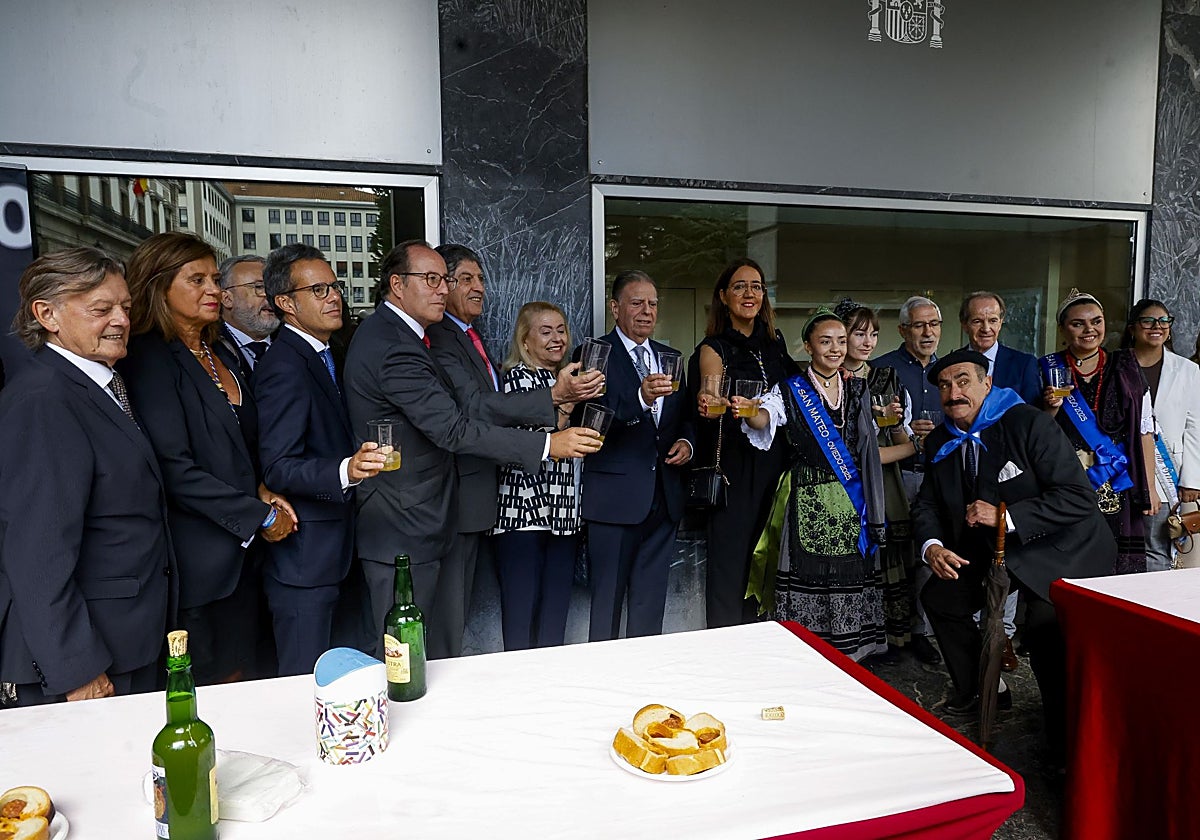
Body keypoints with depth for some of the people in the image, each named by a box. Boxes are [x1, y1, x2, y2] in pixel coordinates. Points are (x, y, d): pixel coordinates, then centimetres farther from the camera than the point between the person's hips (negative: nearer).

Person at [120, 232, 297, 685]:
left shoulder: (221, 355, 13)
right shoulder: (150, 359, -12)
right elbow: (175, 469, -19)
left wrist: (261, 491, 1)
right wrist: (259, 517, -13)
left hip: (241, 550, 8)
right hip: (199, 558, -7)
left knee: (241, 686, 16)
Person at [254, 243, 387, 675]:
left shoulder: (322, 355, 12)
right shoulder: (283, 367, -18)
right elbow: (277, 467, -26)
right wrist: (346, 471, -40)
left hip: (329, 551, 9)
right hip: (303, 557, -9)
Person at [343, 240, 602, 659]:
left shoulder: (396, 335, 11)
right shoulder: (393, 346, -20)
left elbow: (469, 405, 3)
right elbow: (455, 429, -25)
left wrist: (554, 397, -4)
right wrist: (547, 445, -23)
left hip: (431, 525, 10)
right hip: (403, 533, -10)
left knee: (446, 649, 18)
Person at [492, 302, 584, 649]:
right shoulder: (519, 375, -4)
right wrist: (565, 400, -26)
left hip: (563, 514, 7)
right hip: (524, 511, -7)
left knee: (555, 620, 11)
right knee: (521, 621, -3)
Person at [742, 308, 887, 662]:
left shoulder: (858, 390, 12)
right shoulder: (791, 391, -1)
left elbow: (868, 446, 18)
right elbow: (766, 417, -23)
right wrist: (749, 412, -43)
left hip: (853, 503, 4)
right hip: (809, 502, -3)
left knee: (851, 574, 4)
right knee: (809, 573, -4)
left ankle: (850, 654, 20)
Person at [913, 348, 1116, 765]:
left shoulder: (1029, 423, -21)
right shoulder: (940, 442, 0)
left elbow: (1079, 497, -24)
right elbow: (927, 504, 4)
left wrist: (1005, 517, -31)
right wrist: (932, 546, -16)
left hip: (1058, 547, -7)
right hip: (993, 547, 7)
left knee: (1044, 623, -26)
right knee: (939, 597, 6)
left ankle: (1066, 744, -6)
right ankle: (975, 694, 27)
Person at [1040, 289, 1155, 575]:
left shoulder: (1126, 369, 9)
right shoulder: (1048, 370, 6)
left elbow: (1145, 431, 8)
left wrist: (1149, 487, 2)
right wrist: (1051, 408, -11)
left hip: (1118, 492, 1)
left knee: (1121, 568, -1)